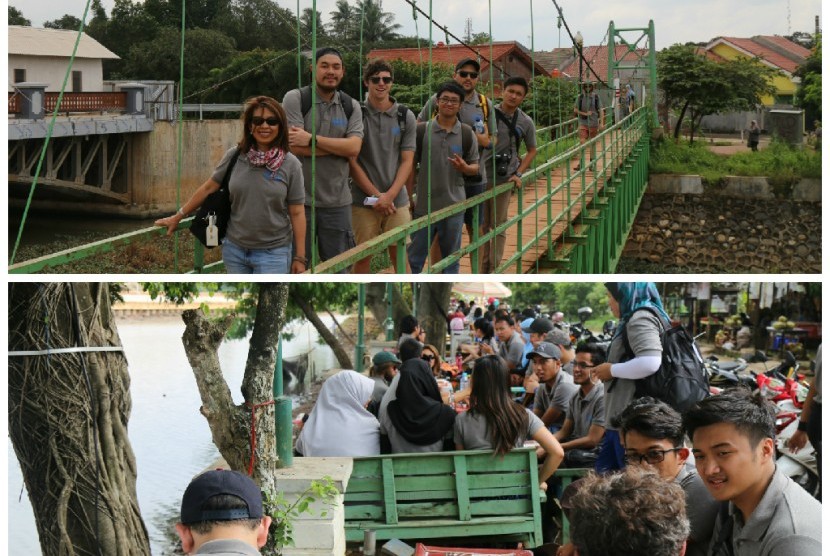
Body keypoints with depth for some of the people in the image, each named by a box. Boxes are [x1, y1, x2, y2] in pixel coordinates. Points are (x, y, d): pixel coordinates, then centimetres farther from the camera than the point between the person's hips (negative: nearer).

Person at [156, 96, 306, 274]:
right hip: (234, 249, 3)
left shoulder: (290, 164, -6)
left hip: (273, 253, -3)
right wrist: (177, 217, 14)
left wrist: (300, 257, -5)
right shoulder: (234, 156, -2)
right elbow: (208, 188, 10)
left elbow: (296, 213, -4)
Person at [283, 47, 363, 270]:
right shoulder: (295, 99, -4)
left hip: (338, 200, 3)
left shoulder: (351, 106, 7)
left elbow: (354, 148, -8)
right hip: (300, 199, -3)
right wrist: (340, 147, -10)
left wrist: (312, 139, -16)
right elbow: (295, 146, -16)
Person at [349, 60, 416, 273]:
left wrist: (389, 195, -10)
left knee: (400, 257, 4)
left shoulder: (406, 116, 5)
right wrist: (376, 195, -9)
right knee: (362, 257, 2)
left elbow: (407, 161, 3)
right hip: (363, 200, -2)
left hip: (397, 200, 2)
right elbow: (352, 162, -3)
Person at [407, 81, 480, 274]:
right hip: (424, 205, 0)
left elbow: (475, 167, 5)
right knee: (415, 257, 8)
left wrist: (464, 167, -18)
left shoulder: (466, 133, -1)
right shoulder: (421, 130, -2)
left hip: (453, 206, 0)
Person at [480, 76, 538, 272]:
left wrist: (519, 173, 0)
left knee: (498, 226, 6)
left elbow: (532, 150, 10)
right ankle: (482, 267, 22)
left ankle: (494, 269, 13)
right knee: (482, 225, 11)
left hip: (504, 179, 0)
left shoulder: (525, 122, -1)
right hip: (481, 176, 0)